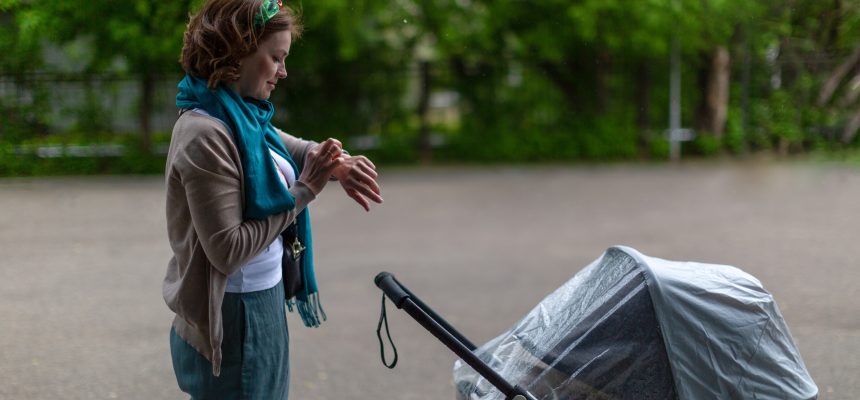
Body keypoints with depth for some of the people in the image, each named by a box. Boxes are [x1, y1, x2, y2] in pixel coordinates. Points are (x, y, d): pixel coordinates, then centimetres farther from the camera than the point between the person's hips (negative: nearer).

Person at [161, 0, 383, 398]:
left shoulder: (242, 116, 5)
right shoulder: (205, 134, -23)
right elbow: (227, 250, -25)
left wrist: (336, 161, -7)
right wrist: (303, 191, -19)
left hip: (261, 306, 9)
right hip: (234, 321, -9)